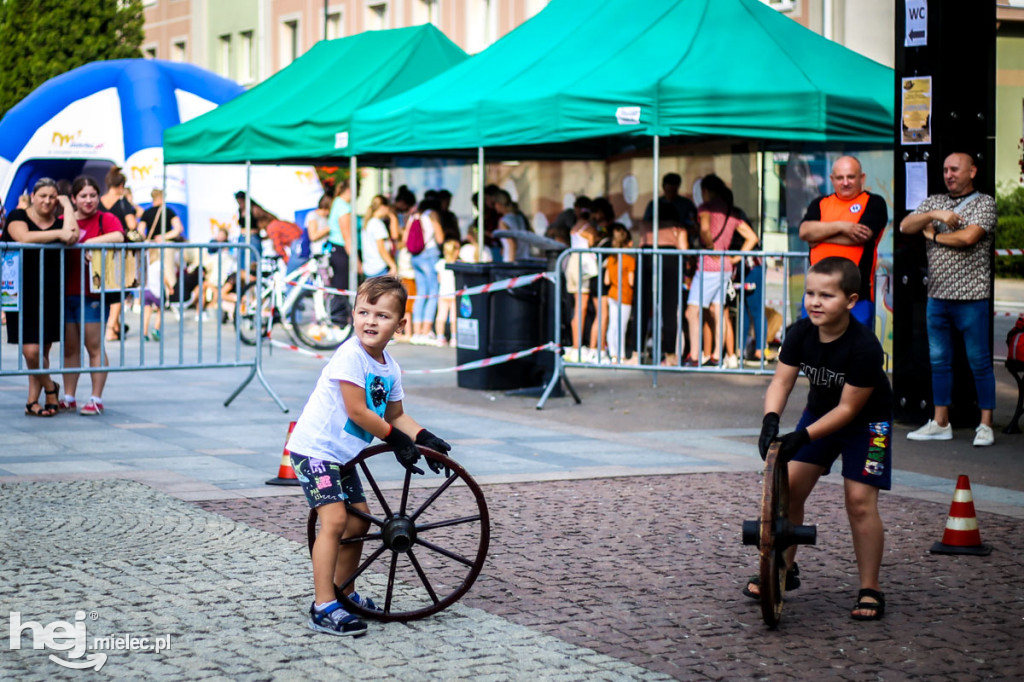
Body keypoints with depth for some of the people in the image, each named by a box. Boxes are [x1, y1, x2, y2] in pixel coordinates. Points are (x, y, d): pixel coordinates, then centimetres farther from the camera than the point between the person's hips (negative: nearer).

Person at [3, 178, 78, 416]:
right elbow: (24, 237, -20)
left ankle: (32, 401, 15)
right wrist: (58, 234, -17)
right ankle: (50, 387, 15)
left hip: (50, 296, 4)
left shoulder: (59, 222, 11)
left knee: (43, 351, 5)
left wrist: (67, 205, 0)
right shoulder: (18, 217, 1)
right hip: (23, 295, -4)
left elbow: (72, 237, -11)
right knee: (31, 351, -10)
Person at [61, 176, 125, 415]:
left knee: (94, 347, -3)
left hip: (92, 294, -4)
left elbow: (118, 236, -19)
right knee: (69, 348, 9)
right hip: (66, 294, 4)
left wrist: (91, 242, -21)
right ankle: (68, 398, 16)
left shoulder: (105, 219, 0)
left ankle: (96, 400, 1)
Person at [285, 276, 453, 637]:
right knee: (334, 520, -19)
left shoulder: (390, 367, 4)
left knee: (359, 519, 15)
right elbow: (357, 412, -23)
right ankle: (324, 607, -18)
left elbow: (395, 415, 16)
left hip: (342, 454, 9)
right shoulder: (350, 356, -21)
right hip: (314, 448, -9)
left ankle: (344, 592, 32)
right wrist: (396, 439, -15)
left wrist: (423, 437, -1)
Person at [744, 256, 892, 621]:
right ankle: (784, 568, 17)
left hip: (865, 420, -5)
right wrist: (771, 419, -38)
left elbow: (848, 408, -27)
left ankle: (870, 590, -3)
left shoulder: (865, 347, -32)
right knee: (789, 486, -2)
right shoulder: (800, 333, -18)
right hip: (820, 410, 5)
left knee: (859, 500, -14)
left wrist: (804, 436, -35)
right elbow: (781, 381, -19)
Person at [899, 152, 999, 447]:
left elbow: (968, 237, -17)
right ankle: (940, 423, 17)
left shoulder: (985, 203, -2)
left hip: (972, 297, -5)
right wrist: (934, 215, -14)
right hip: (937, 296, 6)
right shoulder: (933, 202, 15)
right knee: (939, 361, 10)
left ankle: (985, 425, 5)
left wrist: (933, 235, -3)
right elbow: (905, 226, 2)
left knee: (979, 362, -1)